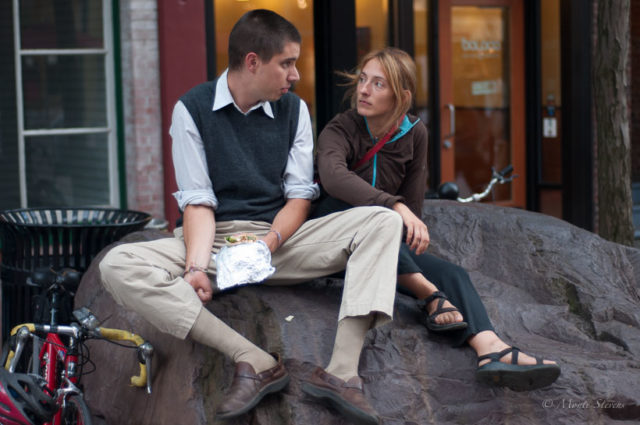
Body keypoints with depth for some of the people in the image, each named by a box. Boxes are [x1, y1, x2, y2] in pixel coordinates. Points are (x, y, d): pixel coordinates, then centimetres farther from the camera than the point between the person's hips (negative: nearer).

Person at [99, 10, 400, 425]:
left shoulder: (294, 109, 7)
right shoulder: (193, 109, -2)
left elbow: (299, 196, 3)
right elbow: (198, 202, -8)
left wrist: (270, 241, -19)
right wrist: (196, 267, -26)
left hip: (279, 238, 2)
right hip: (215, 239, -2)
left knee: (382, 221, -20)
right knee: (118, 265, -31)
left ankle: (342, 369, -35)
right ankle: (256, 361, -37)